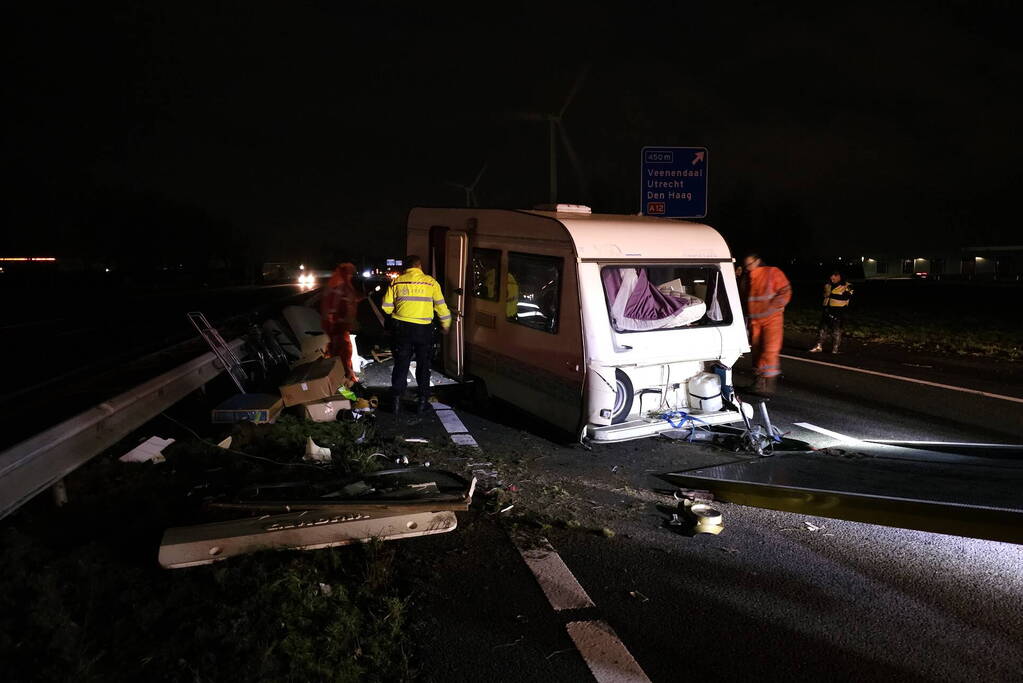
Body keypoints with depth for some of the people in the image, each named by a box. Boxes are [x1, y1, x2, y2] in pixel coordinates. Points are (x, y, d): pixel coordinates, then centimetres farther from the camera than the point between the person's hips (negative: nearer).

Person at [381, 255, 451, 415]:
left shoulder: (396, 282, 2)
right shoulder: (430, 282, -1)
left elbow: (386, 307, 3)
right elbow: (441, 306, 0)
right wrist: (446, 324, 14)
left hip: (402, 328, 1)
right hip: (423, 329, 0)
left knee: (401, 365, 9)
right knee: (423, 365, 12)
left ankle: (396, 399, 9)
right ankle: (423, 400, 14)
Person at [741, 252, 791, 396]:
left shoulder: (773, 273, -6)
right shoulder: (747, 277, 12)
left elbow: (785, 292, -10)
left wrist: (771, 308, -17)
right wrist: (747, 315, 12)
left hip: (772, 318, -6)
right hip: (754, 320, 6)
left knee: (770, 349, -13)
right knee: (757, 350, 7)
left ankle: (769, 383, -10)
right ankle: (759, 382, 16)